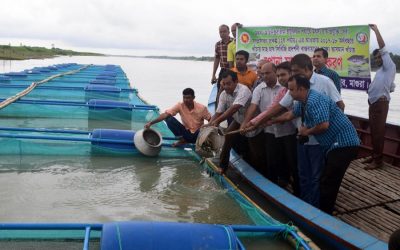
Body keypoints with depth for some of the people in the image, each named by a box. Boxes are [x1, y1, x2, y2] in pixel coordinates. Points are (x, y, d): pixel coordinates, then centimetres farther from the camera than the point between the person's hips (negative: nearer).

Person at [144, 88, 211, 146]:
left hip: (198, 134, -2)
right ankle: (183, 140, -6)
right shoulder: (180, 106, -14)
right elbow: (166, 114, -22)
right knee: (169, 119, -20)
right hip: (186, 133, 2)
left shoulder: (202, 108, -16)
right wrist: (151, 122, -33)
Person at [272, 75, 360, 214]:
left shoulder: (315, 101, -22)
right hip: (335, 144, 11)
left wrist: (306, 132, -12)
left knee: (327, 184, -6)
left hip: (343, 144, -11)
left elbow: (323, 125, -31)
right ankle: (324, 214, 31)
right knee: (327, 182, 19)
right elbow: (289, 115, 28)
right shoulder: (303, 102, 11)